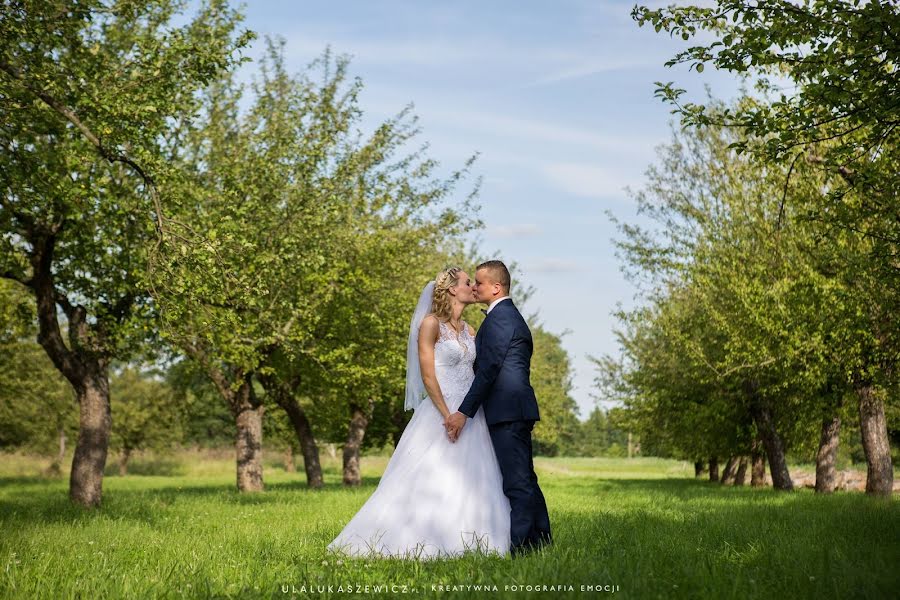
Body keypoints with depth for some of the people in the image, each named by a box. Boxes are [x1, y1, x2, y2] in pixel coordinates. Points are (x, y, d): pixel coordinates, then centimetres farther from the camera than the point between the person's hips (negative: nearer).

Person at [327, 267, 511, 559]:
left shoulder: (469, 331, 15)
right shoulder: (431, 324, -6)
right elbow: (427, 374, -13)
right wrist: (447, 415, -19)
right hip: (441, 412, -7)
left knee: (468, 483, 5)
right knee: (429, 480, -7)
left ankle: (461, 542, 11)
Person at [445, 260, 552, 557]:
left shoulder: (499, 317, -12)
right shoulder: (511, 315, 21)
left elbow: (488, 369, -18)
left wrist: (464, 412, -18)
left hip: (508, 413, -11)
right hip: (517, 410, 11)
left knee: (517, 483, -10)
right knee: (525, 480, 14)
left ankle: (519, 547, -10)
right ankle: (541, 543, 19)